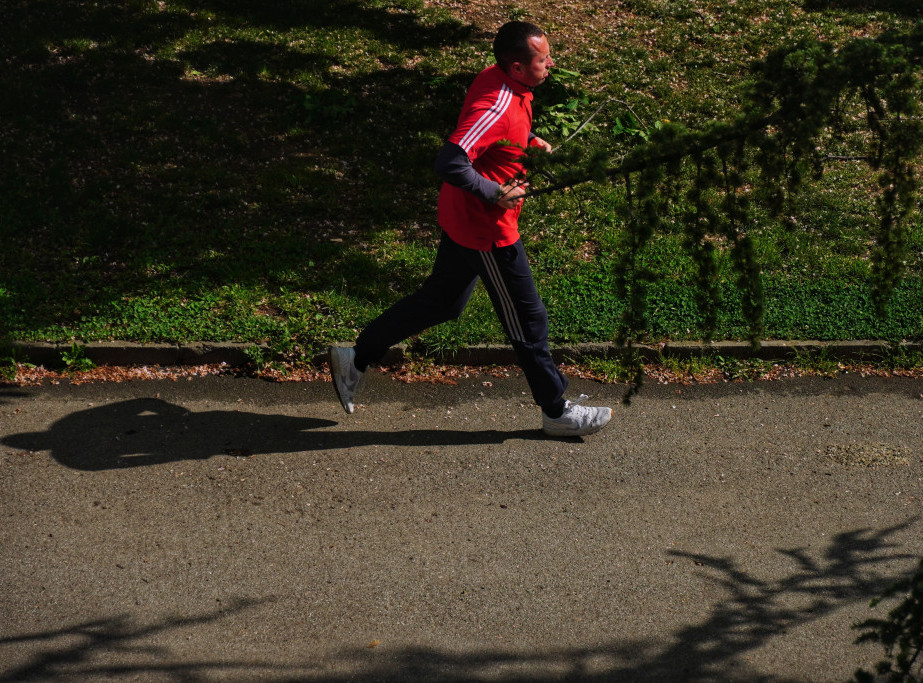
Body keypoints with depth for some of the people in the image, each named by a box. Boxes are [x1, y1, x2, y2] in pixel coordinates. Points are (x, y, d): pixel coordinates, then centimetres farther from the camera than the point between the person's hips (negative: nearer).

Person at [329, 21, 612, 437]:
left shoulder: (499, 79, 0)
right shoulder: (497, 105, -30)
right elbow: (450, 163, -37)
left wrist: (530, 141, 10)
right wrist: (496, 194, -26)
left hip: (462, 220, 10)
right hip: (487, 230, -10)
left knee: (441, 302, 23)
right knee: (528, 321, 5)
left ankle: (356, 358, 30)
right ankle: (556, 412, 21)